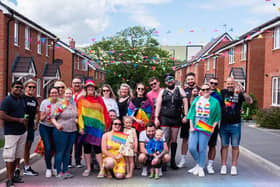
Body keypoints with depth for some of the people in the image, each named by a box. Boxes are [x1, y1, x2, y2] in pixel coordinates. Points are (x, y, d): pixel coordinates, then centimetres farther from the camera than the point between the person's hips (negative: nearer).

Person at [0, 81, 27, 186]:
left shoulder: (22, 100, 14)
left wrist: (25, 120, 11)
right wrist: (19, 120, -16)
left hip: (22, 132, 7)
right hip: (11, 133, -7)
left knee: (17, 156, 12)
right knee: (10, 156, -5)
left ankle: (13, 175, 24)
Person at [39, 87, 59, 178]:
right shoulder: (45, 102, -8)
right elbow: (41, 118, -6)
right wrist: (46, 114, -25)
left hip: (55, 128, 2)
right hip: (45, 127, -2)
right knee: (48, 148, -11)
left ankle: (55, 168, 18)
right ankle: (48, 169, 3)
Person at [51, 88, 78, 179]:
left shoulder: (74, 103, 8)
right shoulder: (59, 104, -8)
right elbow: (53, 118, -9)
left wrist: (76, 120, 5)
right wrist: (57, 125, -25)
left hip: (72, 131, 5)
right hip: (61, 131, -5)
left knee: (67, 151, 12)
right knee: (60, 151, 1)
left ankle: (65, 171, 21)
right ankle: (59, 172, 10)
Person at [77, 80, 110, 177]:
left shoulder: (99, 99, 9)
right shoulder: (82, 100, 7)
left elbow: (104, 113, 9)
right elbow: (80, 114, 1)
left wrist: (105, 125, 2)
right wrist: (81, 127, -8)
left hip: (97, 125, -1)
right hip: (86, 125, 1)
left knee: (97, 147, -6)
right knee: (86, 147, 6)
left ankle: (101, 169, 0)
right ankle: (88, 168, 16)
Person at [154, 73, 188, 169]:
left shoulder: (179, 90, 8)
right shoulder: (163, 91, 8)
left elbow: (185, 103, 2)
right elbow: (158, 105, 5)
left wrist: (185, 115, -7)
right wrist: (156, 118, -4)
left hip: (176, 118, 1)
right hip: (164, 118, -1)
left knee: (174, 140, 7)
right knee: (165, 139, -7)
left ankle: (173, 161, 15)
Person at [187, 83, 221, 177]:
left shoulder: (215, 102, 5)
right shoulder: (196, 99, 11)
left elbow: (217, 116, 8)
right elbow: (191, 113, 11)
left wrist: (213, 127, -3)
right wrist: (191, 126, 3)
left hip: (206, 129, -2)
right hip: (195, 127, 2)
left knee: (202, 149, -1)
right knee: (191, 148, -3)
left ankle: (201, 168, 16)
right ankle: (198, 164, 21)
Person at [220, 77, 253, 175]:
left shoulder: (239, 93, -1)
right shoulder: (222, 92, 4)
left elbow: (250, 101, -13)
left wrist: (242, 92, -28)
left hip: (235, 124, -1)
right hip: (224, 124, 1)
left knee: (235, 146, 6)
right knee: (224, 146, 8)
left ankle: (234, 166, 15)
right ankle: (223, 166, 16)